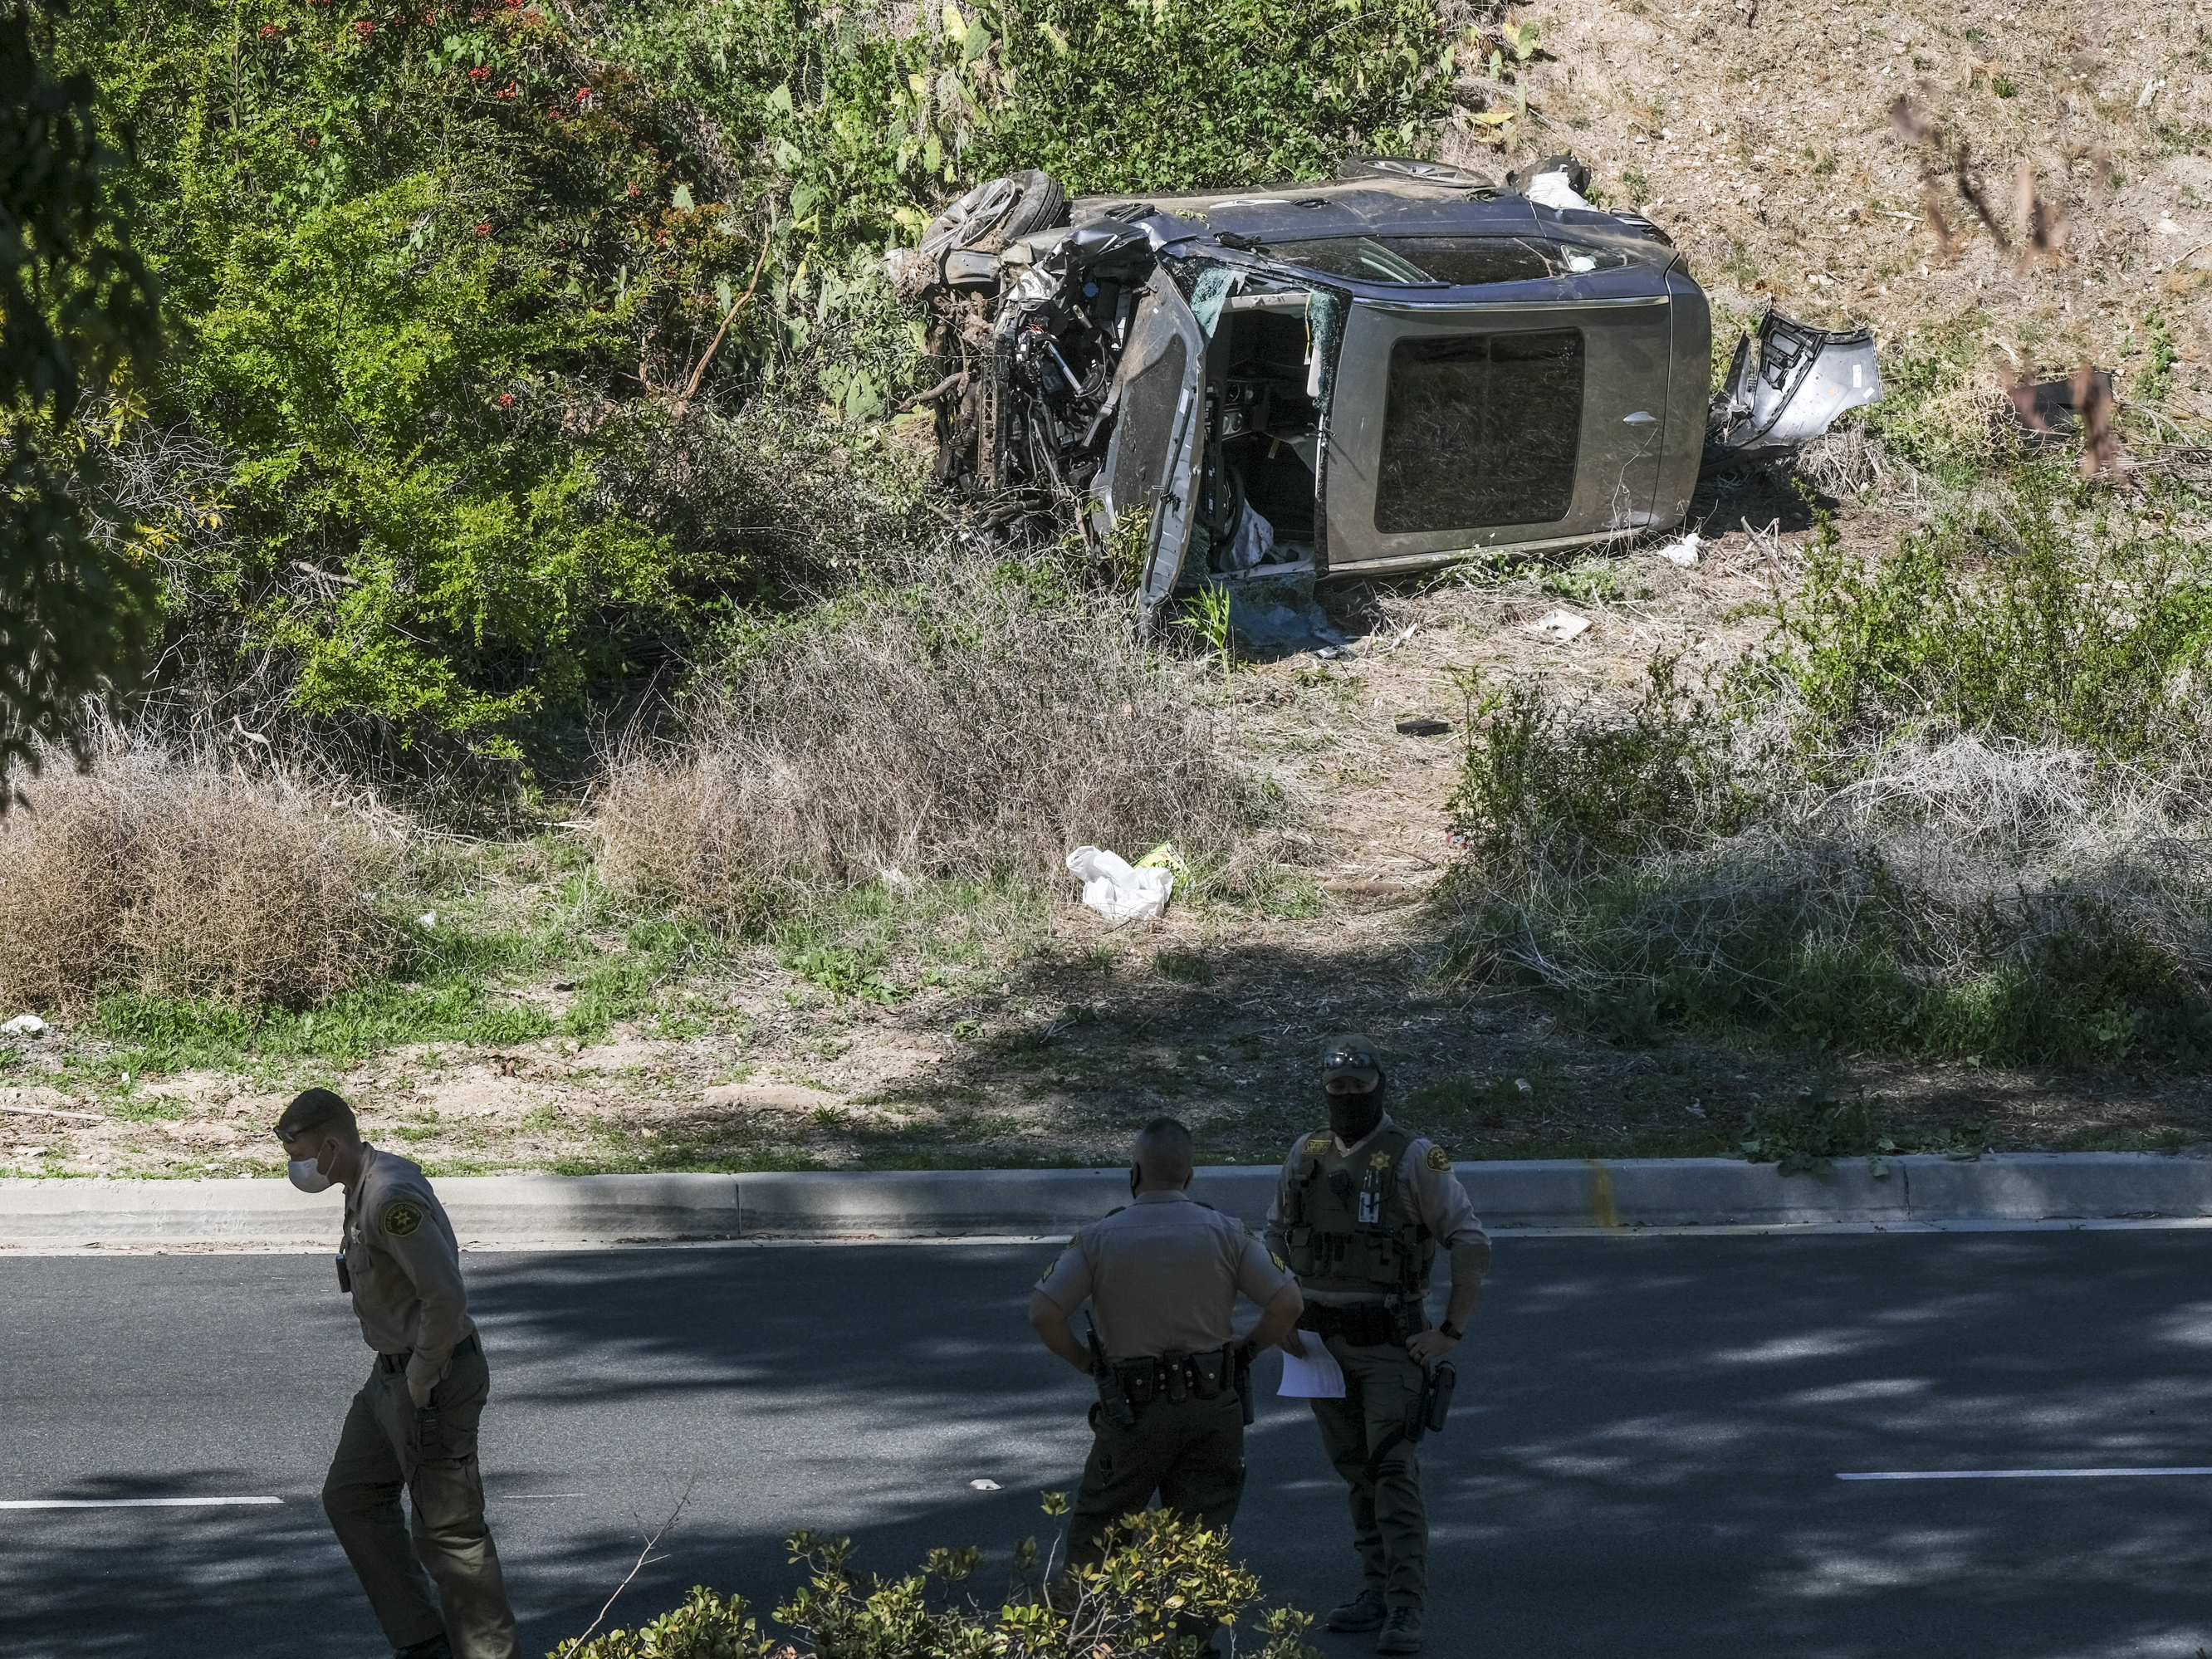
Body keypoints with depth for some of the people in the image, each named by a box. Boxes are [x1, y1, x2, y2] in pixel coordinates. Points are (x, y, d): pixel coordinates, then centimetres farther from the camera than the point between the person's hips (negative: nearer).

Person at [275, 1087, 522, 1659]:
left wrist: (421, 1380, -19)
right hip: (391, 1375, 11)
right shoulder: (366, 1187, 9)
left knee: (449, 1528, -4)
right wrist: (401, 1371, 17)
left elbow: (447, 1296, -30)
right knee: (351, 1497, 17)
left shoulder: (392, 1199, -24)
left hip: (433, 1381, -11)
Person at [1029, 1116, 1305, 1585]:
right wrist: (1244, 1351, 8)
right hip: (1214, 1407, 2)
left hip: (1133, 1411, -1)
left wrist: (1086, 1362, 4)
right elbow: (1287, 1303, -7)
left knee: (1094, 1528, 12)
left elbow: (1043, 1313, -11)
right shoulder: (1225, 1233, -3)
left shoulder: (1099, 1238, -6)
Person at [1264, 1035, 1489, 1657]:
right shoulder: (1306, 1156, 4)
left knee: (1395, 1473, -12)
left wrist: (1452, 1332, -16)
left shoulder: (1415, 1160, -13)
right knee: (1357, 1473, 12)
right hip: (1324, 1343, 6)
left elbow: (1472, 1245, -14)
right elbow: (1277, 1238, 16)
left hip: (1390, 1344, -5)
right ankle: (1378, 1593, 21)